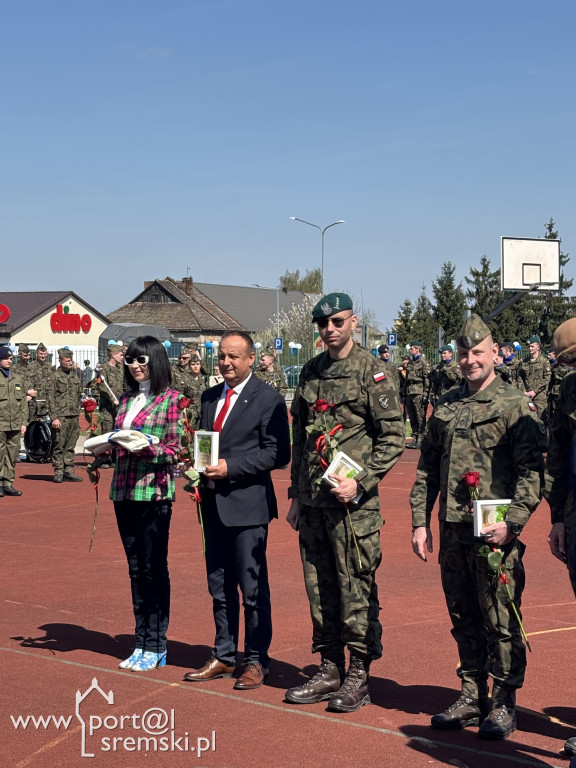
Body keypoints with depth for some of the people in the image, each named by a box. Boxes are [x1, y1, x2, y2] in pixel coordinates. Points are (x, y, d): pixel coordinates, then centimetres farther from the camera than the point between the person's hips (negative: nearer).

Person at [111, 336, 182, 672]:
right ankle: (141, 643, 19)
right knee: (136, 569, 11)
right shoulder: (127, 399, 15)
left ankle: (156, 647, 8)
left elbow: (175, 451, -7)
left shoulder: (170, 398, -3)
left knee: (154, 568, -1)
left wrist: (144, 447, -20)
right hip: (124, 491, 6)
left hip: (154, 491, -6)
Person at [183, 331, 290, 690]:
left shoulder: (268, 399, -7)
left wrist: (231, 468, -18)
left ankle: (256, 661, 11)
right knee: (219, 587, 14)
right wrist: (198, 472, 1)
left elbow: (277, 453, -12)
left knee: (252, 587, 1)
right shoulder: (210, 397, 14)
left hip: (247, 503, -7)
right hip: (213, 503, 7)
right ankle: (224, 657, 24)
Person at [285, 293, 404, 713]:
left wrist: (360, 482, -17)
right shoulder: (311, 372, 13)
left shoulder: (371, 371, -5)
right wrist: (296, 495, 16)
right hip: (313, 501, 6)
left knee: (356, 587, -2)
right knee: (319, 587, 11)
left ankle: (359, 675, 9)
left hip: (353, 501, -6)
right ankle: (330, 669, 21)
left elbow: (394, 437, -8)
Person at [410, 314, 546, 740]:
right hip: (452, 530, 5)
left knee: (500, 621, 0)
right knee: (464, 620, 13)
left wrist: (512, 522, -19)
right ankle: (472, 697, 25)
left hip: (494, 533, -5)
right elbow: (427, 468, 15)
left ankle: (504, 703, 13)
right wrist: (420, 522, 10)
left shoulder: (516, 406, -4)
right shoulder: (446, 406, 13)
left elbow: (532, 472, -9)